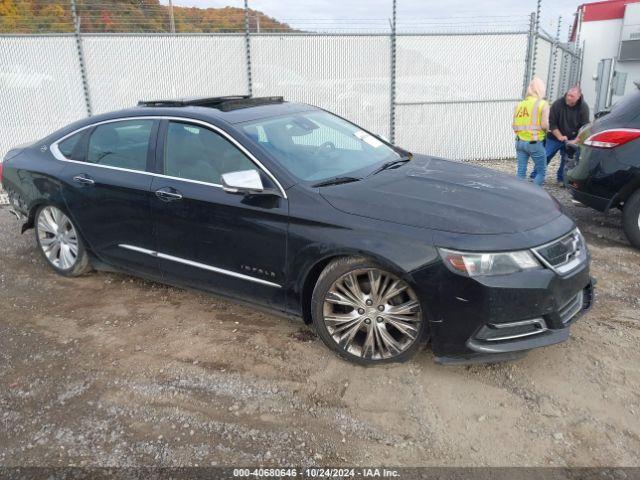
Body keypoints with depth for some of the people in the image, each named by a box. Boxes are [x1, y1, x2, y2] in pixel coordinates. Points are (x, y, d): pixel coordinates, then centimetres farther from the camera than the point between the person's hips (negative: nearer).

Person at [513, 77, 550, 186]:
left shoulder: (520, 104, 9)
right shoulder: (542, 104, -5)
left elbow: (514, 125, 10)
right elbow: (545, 125, -12)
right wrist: (546, 128, 9)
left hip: (520, 141, 5)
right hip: (535, 142, -5)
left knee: (521, 172, 8)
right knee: (541, 172, 7)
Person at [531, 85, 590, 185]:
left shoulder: (583, 107, -10)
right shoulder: (558, 104, -15)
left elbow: (584, 127, -8)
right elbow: (552, 123, -10)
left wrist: (576, 140, -17)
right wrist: (560, 136, -15)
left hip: (571, 140, 1)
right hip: (555, 137, -1)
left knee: (567, 160, 5)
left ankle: (561, 179, 22)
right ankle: (534, 177, 7)